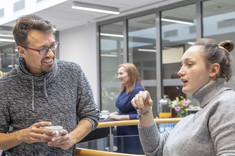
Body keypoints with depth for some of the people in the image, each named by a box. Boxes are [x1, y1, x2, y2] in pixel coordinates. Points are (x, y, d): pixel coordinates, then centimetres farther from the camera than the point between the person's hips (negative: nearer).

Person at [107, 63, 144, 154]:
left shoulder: (138, 90, -16)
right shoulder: (124, 90, 10)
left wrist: (120, 117, -22)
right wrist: (116, 113, 3)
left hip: (133, 135, -8)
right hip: (122, 133, 8)